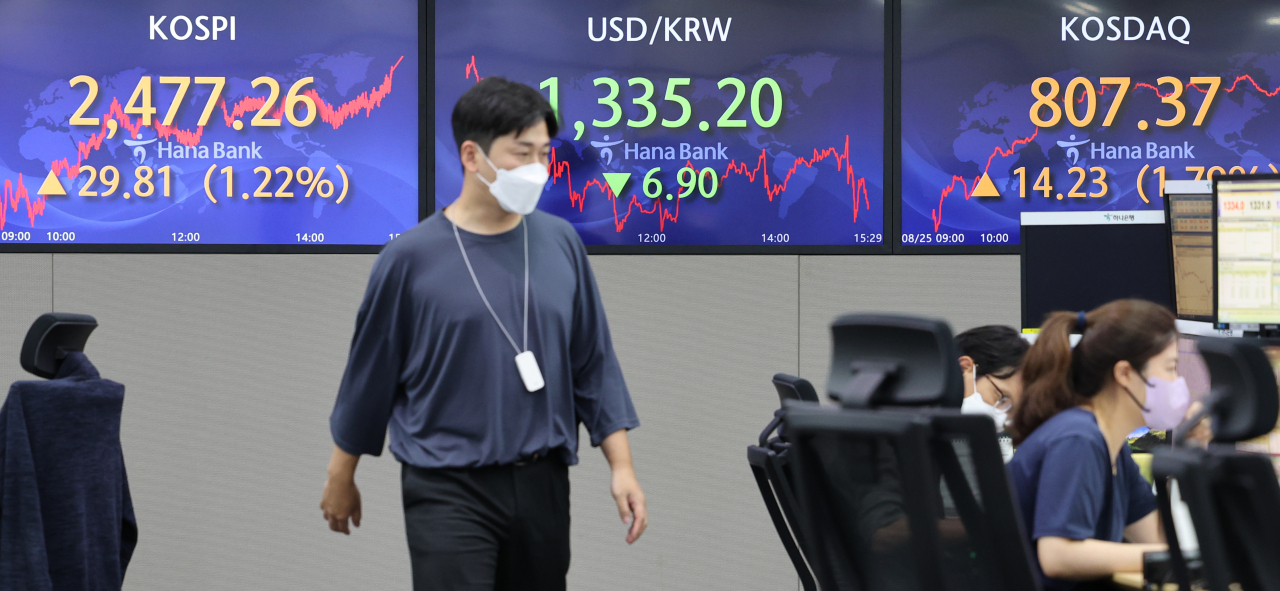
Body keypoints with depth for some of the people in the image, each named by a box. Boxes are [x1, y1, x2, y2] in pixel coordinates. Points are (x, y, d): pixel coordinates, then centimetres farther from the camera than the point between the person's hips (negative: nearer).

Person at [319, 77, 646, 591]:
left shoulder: (560, 244, 3)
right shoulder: (411, 258, -7)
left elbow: (593, 364, 9)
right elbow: (371, 373, 3)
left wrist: (622, 466, 4)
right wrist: (341, 479, 10)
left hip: (542, 487, 4)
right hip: (450, 491, -4)